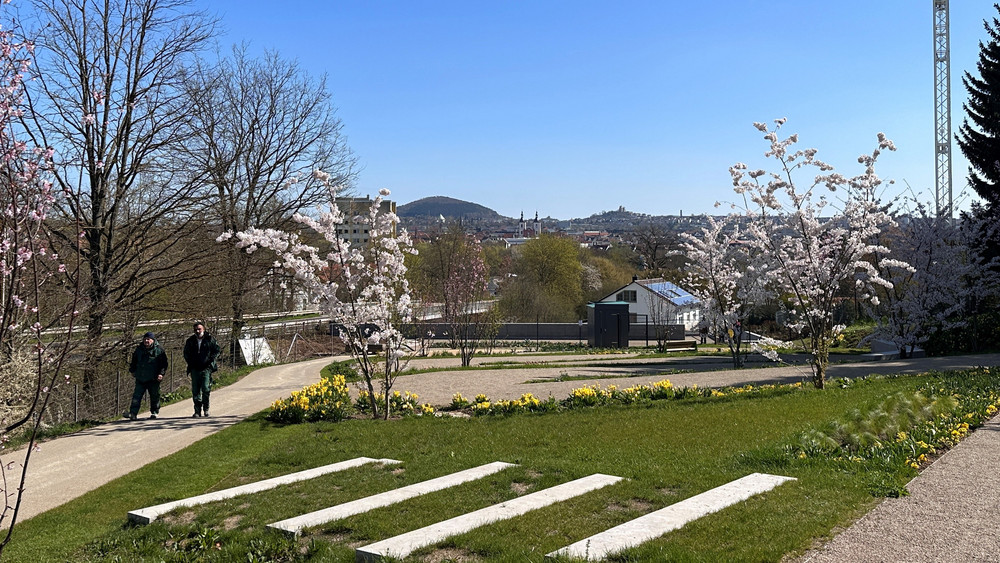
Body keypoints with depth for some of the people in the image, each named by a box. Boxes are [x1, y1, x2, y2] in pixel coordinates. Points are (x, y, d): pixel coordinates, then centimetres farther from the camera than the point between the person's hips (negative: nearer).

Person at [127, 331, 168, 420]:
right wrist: (132, 370, 21)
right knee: (137, 395, -5)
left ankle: (154, 412, 21)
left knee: (154, 395, 6)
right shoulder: (139, 349, 9)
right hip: (140, 378, 3)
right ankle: (133, 413, -7)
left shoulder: (159, 350, -2)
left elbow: (164, 363, -2)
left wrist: (161, 373, -11)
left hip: (153, 379, -3)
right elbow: (134, 361, 24)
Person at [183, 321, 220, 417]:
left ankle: (206, 409, 6)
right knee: (195, 390, 1)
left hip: (206, 368, -3)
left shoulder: (210, 339, 1)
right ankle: (197, 411, 7)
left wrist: (210, 361, -5)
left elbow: (216, 350, 6)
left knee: (206, 388, -9)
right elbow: (186, 353, 19)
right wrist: (190, 363, 5)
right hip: (195, 369, 3)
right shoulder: (190, 340, 9)